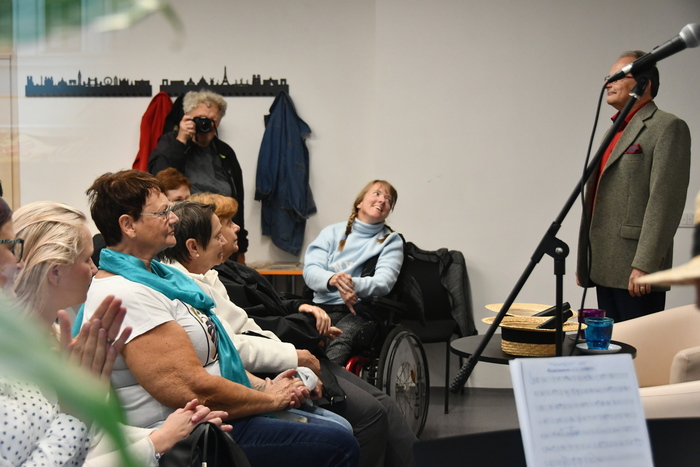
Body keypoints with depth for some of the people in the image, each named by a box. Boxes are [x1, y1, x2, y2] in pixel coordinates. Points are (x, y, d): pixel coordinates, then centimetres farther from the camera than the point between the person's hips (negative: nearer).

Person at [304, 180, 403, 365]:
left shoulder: (391, 241, 13)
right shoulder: (332, 232, 17)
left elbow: (384, 282, -3)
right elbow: (310, 270, 3)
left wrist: (353, 284, -25)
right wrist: (332, 280, -22)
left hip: (361, 309, -2)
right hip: (323, 306, 2)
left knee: (341, 341, -38)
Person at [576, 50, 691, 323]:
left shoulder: (668, 127, -6)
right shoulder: (615, 132, 21)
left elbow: (665, 202, -15)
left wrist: (644, 265, -22)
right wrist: (584, 262, 18)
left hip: (636, 271, -8)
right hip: (605, 270, 8)